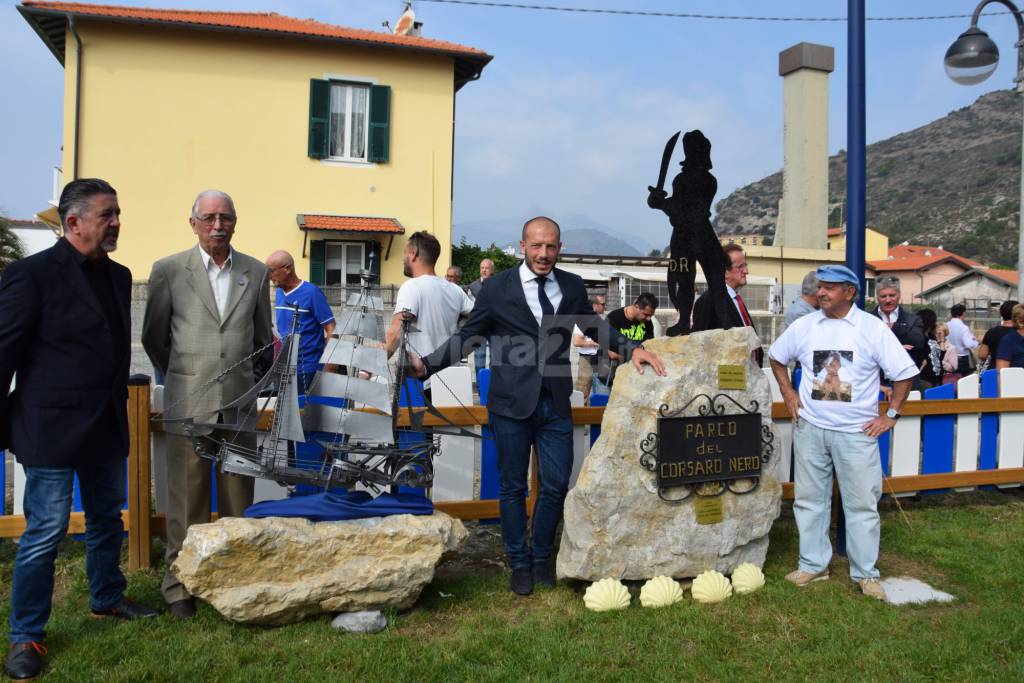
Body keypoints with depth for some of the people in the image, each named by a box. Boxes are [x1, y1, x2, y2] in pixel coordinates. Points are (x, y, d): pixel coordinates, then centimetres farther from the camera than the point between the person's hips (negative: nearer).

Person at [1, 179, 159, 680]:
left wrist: (118, 409, 16)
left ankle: (107, 599, 38)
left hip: (106, 427, 7)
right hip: (52, 427, -7)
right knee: (45, 531, 1)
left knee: (107, 518, 19)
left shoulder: (118, 276, 9)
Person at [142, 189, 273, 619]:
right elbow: (153, 338, 9)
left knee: (238, 502, 9)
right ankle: (179, 585, 19)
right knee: (186, 503, 4)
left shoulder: (256, 273, 7)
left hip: (239, 404, 2)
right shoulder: (168, 270, 0)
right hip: (188, 406, -2)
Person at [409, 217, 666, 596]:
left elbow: (594, 326, 18)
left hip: (555, 405, 3)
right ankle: (519, 563, 26)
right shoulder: (496, 288, -3)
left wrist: (631, 348, 4)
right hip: (512, 405, -2)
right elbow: (467, 336, 2)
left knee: (556, 486, 7)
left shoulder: (573, 286, 5)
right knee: (512, 487, 8)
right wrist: (426, 364, -9)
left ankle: (541, 557, 30)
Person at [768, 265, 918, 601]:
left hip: (857, 431, -3)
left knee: (862, 503, 4)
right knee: (810, 499, 11)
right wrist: (788, 393, 8)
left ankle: (866, 573, 18)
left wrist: (891, 414, -5)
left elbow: (905, 372, -3)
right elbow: (776, 356, 17)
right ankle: (813, 564, 24)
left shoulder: (873, 328, -7)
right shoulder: (804, 326, 1)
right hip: (810, 427, 3)